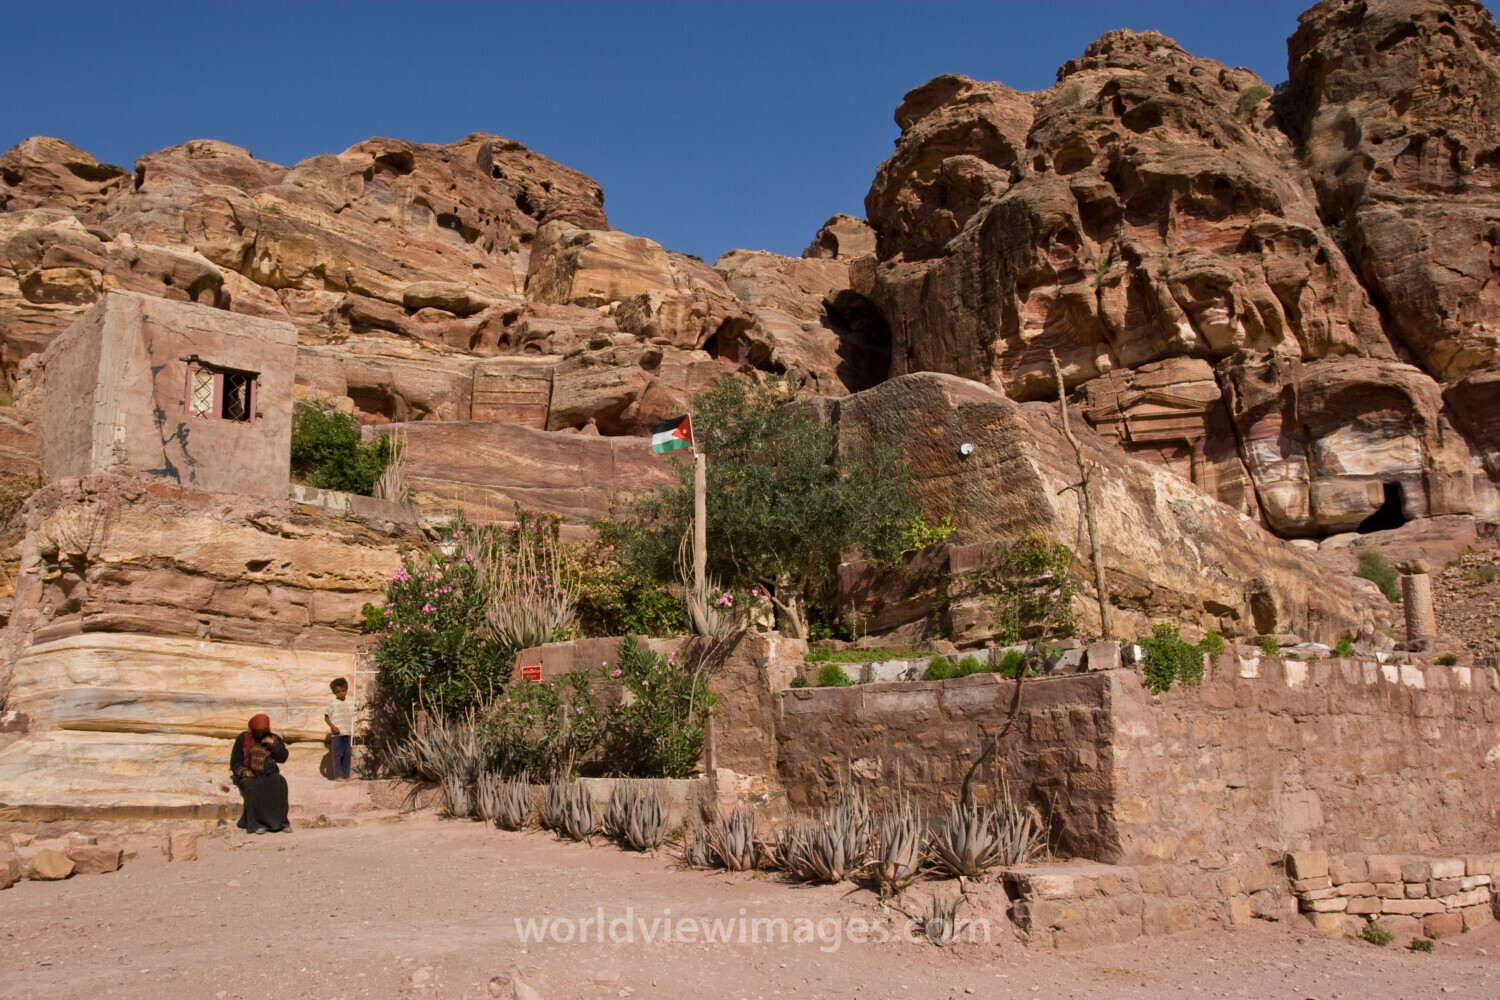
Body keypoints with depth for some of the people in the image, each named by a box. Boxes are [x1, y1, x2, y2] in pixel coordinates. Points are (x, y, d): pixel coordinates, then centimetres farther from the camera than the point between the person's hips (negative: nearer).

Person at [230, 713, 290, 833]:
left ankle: (280, 821, -28)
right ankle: (255, 823, -33)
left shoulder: (274, 739, 11)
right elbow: (235, 762, 8)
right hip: (249, 775, -1)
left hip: (269, 774, 1)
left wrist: (273, 744, -9)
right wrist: (243, 771, -11)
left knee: (280, 783, -31)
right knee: (253, 787, -36)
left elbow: (283, 758, 2)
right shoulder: (243, 739, 7)